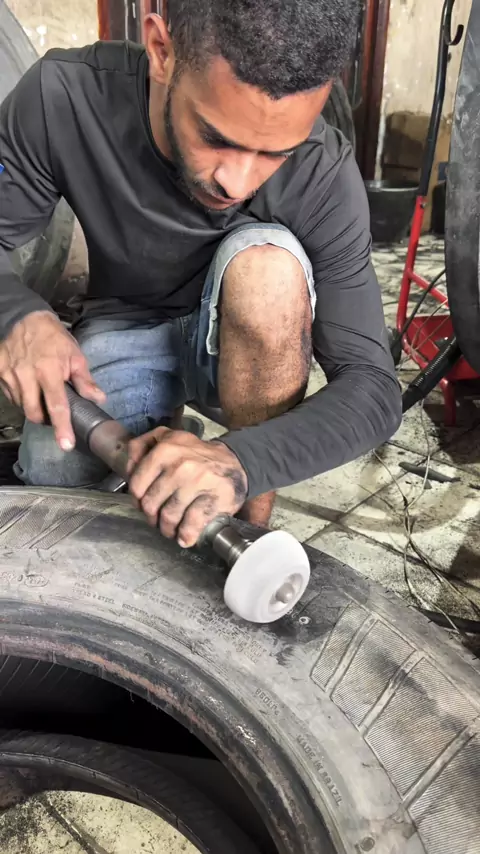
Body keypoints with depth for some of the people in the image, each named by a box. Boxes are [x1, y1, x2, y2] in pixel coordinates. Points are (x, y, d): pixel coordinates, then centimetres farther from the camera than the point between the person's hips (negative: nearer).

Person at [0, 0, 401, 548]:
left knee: (267, 263, -34)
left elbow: (373, 390, -27)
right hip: (123, 329, 1)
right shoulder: (64, 97, -24)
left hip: (248, 343, 0)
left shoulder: (324, 177, -27)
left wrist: (239, 461, -46)